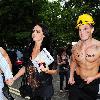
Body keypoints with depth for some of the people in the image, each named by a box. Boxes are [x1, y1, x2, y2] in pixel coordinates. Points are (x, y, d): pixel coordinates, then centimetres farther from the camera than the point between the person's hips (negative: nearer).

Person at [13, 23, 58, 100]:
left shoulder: (49, 51, -12)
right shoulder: (29, 49, 0)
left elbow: (55, 70, -5)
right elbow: (25, 67, 7)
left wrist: (47, 71, -24)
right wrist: (14, 78, 2)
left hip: (44, 88, -4)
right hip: (31, 87, 4)